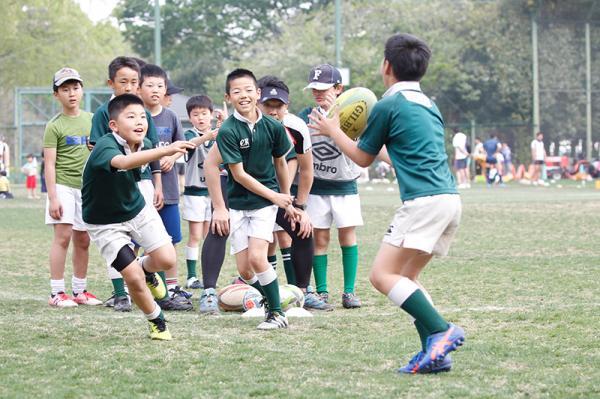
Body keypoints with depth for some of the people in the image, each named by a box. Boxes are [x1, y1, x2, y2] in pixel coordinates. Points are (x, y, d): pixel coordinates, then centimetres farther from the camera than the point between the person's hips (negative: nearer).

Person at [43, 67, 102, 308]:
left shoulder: (91, 120, 9)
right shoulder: (55, 126, -5)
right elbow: (50, 164, -8)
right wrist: (53, 197, -14)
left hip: (87, 187, 5)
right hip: (63, 186, -5)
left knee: (83, 240, 10)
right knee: (63, 236, -10)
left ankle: (80, 291, 19)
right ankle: (56, 293, -8)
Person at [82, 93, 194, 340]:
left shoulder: (142, 145, -10)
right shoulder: (105, 147, -33)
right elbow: (123, 162, -59)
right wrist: (165, 150, -70)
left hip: (137, 209, 6)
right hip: (105, 223, -6)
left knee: (167, 260, -9)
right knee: (133, 277, -14)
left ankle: (147, 268, 28)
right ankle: (156, 322, 12)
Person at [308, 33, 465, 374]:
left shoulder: (388, 106, -2)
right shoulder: (429, 105, 22)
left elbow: (363, 157, 10)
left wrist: (333, 130, 26)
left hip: (424, 201, -9)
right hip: (451, 199, 9)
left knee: (383, 275, -9)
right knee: (407, 276, 14)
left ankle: (441, 331, -23)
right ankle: (435, 352, 3)